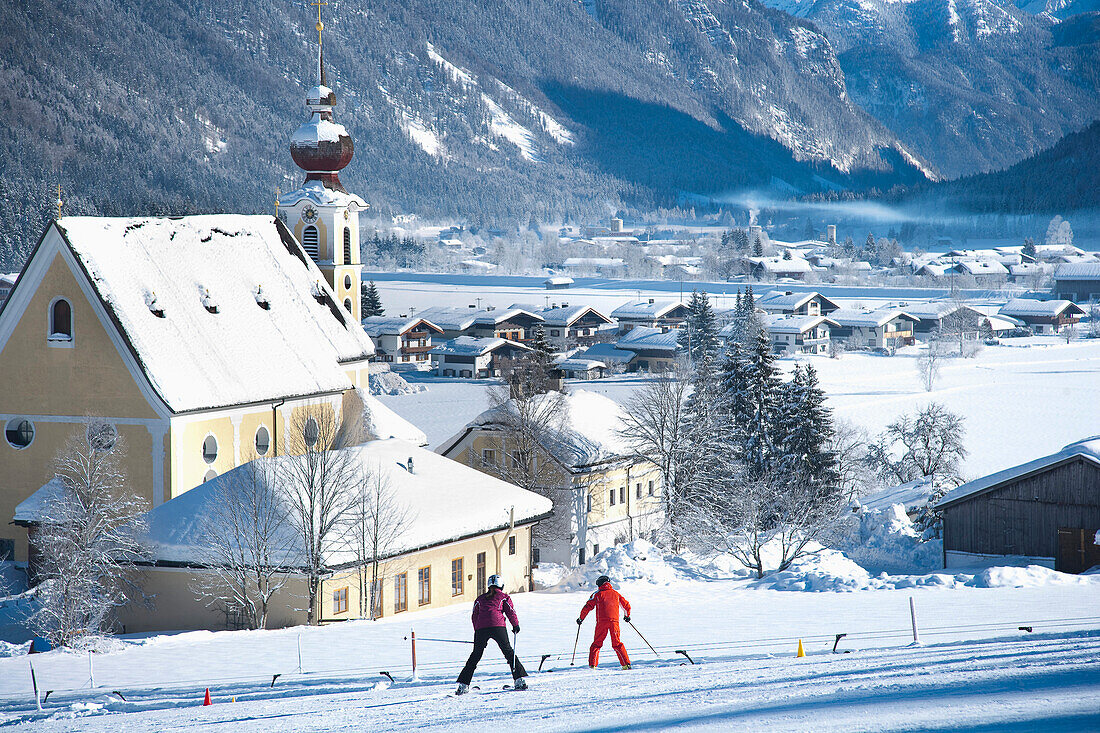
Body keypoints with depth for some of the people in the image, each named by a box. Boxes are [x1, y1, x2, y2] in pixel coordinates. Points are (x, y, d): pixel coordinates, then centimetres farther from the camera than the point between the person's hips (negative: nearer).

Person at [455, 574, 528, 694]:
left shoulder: (480, 599, 24)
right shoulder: (504, 597, 16)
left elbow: (474, 616, 22)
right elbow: (511, 612, 8)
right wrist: (516, 625, 20)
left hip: (481, 628, 2)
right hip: (498, 626, -2)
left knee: (475, 656, 11)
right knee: (508, 652, 8)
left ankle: (463, 684, 6)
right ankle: (519, 679, -3)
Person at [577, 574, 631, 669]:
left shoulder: (597, 594, 5)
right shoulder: (615, 593, 14)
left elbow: (588, 607, -1)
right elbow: (626, 605, 21)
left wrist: (581, 618, 11)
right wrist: (627, 616, 38)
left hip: (602, 622, -2)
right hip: (614, 621, 2)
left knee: (596, 643, 7)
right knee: (617, 644, 10)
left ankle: (592, 665, -3)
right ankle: (626, 664, 0)